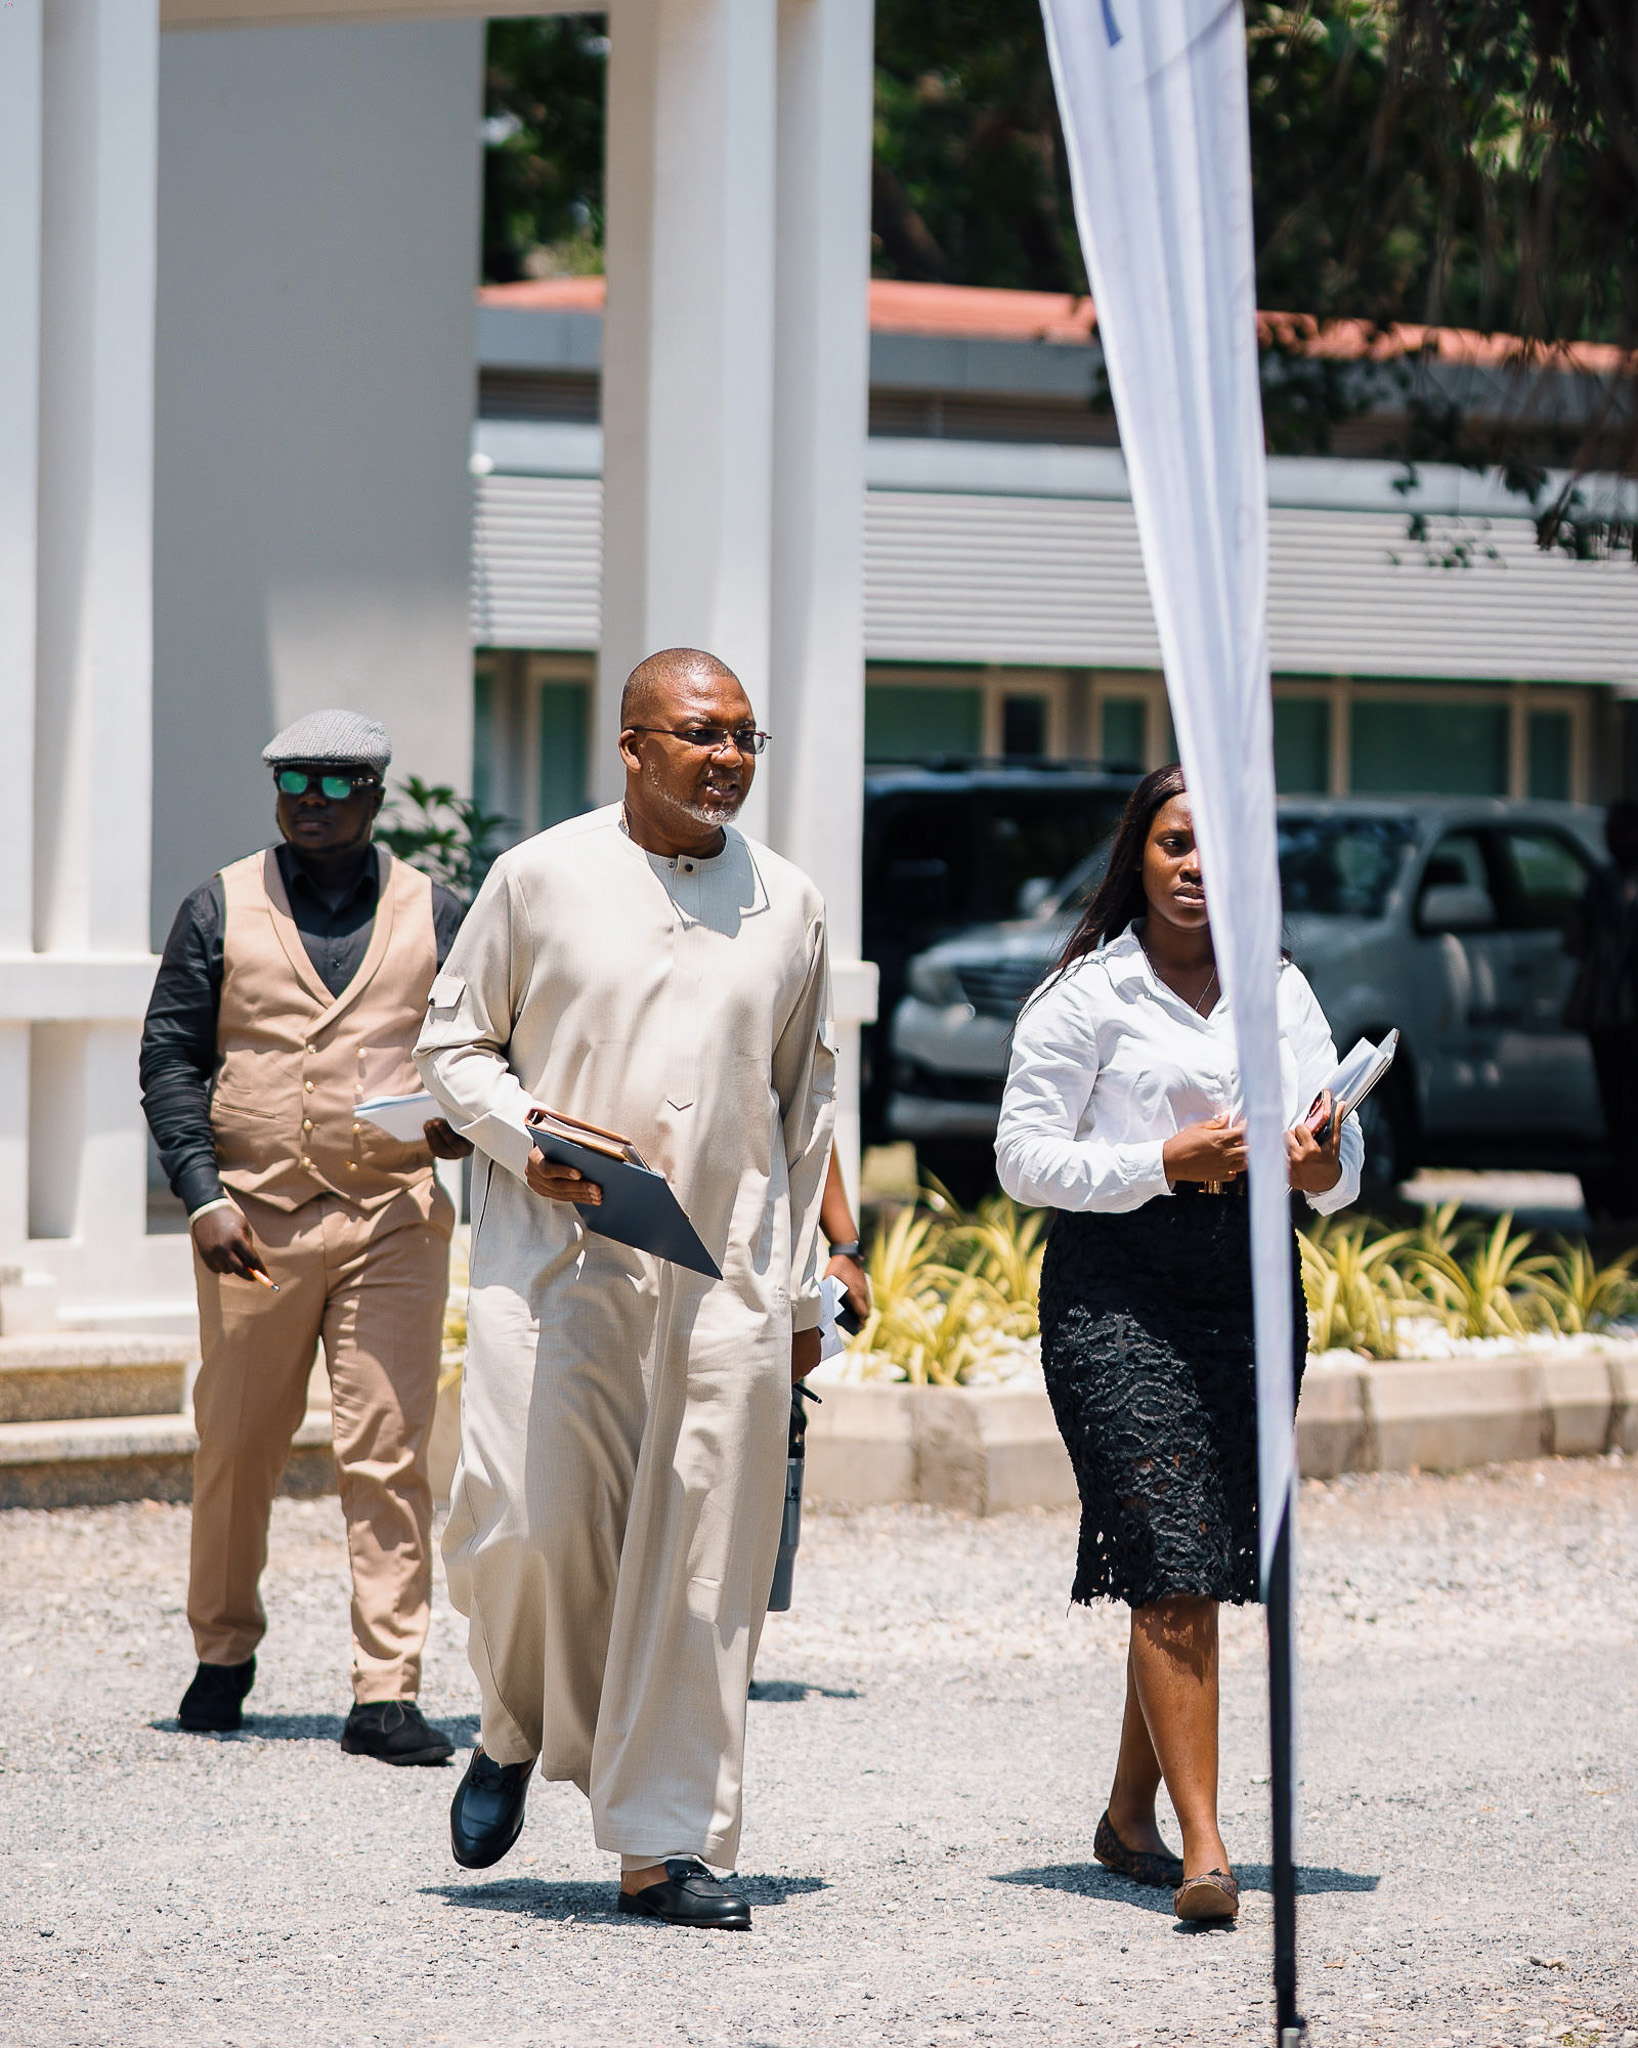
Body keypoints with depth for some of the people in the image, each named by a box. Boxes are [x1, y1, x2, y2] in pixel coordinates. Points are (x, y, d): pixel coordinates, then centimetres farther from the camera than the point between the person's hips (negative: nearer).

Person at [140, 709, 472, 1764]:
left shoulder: (434, 915, 9)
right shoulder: (221, 909, 7)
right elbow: (170, 1054, 4)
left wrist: (466, 1117, -10)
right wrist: (202, 1191, -8)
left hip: (395, 1216, 0)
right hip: (253, 1220, 0)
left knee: (389, 1454, -7)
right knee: (236, 1447, 6)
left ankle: (388, 1692, -7)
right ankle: (225, 1652, 27)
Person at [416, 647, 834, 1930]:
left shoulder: (788, 905, 10)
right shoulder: (542, 878, 2)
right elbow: (455, 1041, 9)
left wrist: (804, 1290, 16)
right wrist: (525, 1141, -11)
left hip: (727, 1276, 2)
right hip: (559, 1259, -2)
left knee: (702, 1560, -2)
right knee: (532, 1523, -11)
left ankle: (667, 1846, 4)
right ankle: (517, 1734, 20)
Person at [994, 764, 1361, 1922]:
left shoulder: (1282, 993, 14)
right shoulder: (1086, 997, 1)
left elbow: (1345, 1170, 12)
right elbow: (1024, 1157, -3)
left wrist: (1322, 1167, -12)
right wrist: (1164, 1163, -15)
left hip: (1251, 1286, 5)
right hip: (1117, 1290, -5)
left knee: (1199, 1568, 8)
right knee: (1172, 1569, -13)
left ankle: (1130, 1817, 24)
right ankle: (1206, 1852, -17)